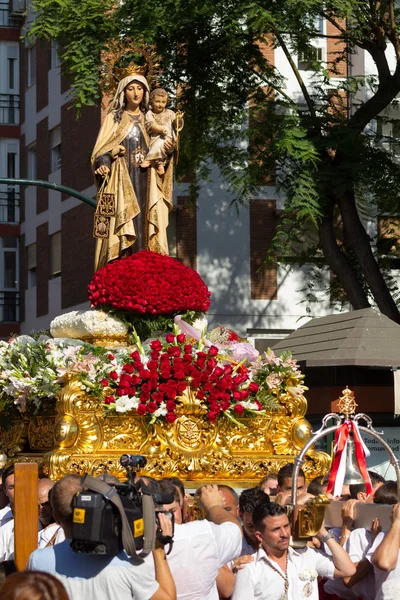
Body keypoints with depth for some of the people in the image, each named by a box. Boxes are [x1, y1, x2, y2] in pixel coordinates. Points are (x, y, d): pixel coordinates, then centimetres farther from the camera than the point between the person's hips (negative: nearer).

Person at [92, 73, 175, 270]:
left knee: (144, 225, -6)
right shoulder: (114, 118, 10)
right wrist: (103, 165, -18)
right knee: (123, 227, -13)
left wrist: (168, 149, -5)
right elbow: (102, 150, 2)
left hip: (145, 182, 3)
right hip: (122, 180, -3)